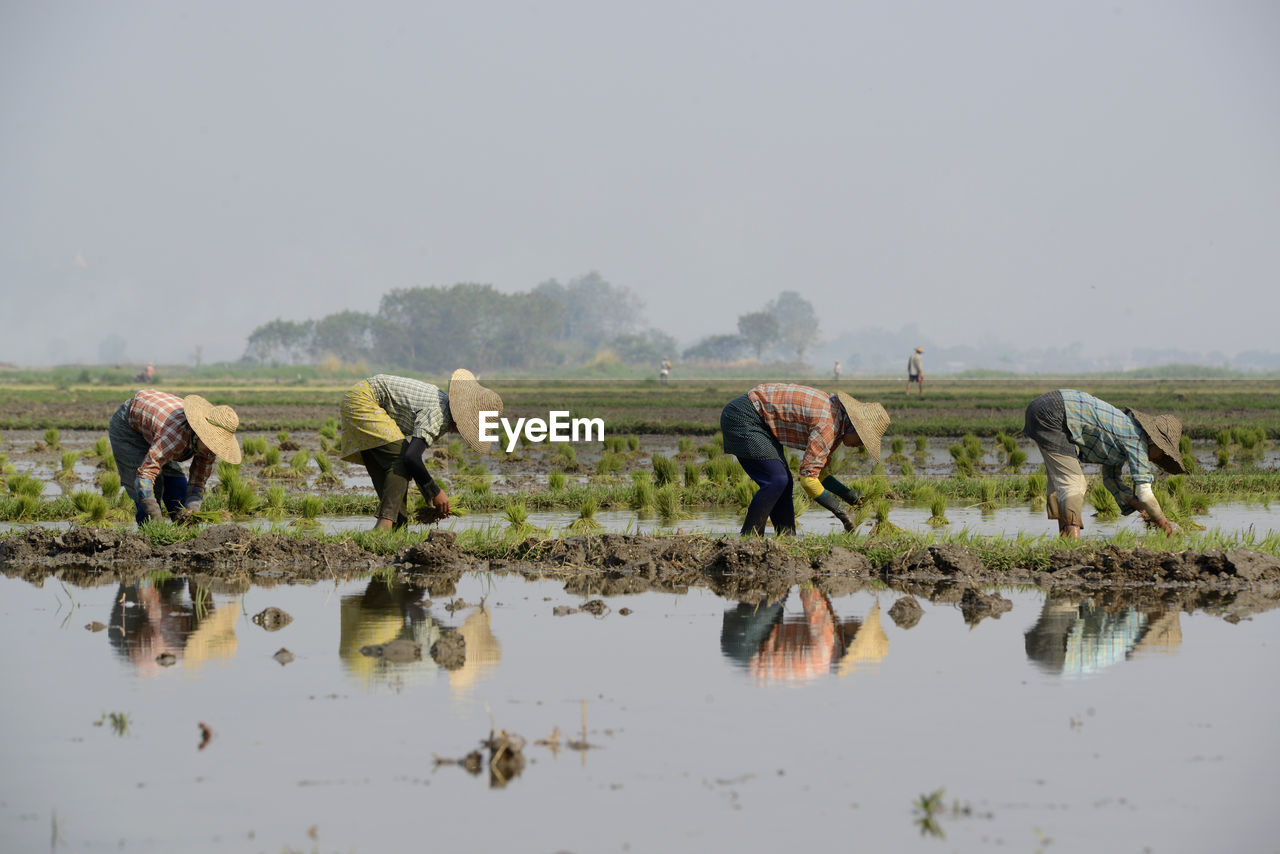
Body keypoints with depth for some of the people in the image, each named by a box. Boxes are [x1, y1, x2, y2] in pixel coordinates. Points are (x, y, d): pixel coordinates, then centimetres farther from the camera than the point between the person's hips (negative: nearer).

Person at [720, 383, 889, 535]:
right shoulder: (828, 427, -23)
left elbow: (817, 470, 17)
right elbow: (808, 479, -23)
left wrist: (847, 494, 7)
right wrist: (839, 510, -16)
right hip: (743, 418, -10)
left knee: (783, 482, 8)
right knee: (776, 482, -14)